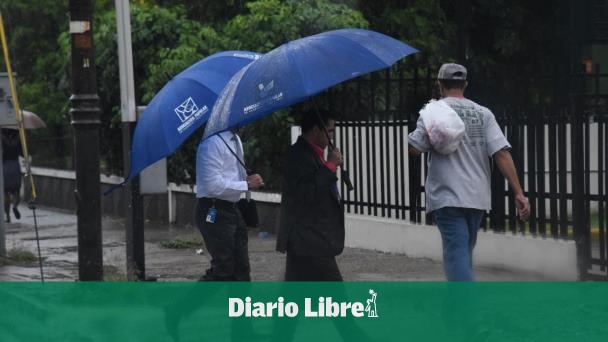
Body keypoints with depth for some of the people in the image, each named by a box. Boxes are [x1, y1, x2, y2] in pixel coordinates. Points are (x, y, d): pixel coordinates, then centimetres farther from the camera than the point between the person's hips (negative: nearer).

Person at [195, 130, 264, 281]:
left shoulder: (235, 140, 12)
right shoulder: (213, 142, -19)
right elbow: (213, 185, -24)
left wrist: (249, 180, 1)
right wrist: (247, 184, -17)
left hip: (232, 210, 10)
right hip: (215, 212, -10)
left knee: (241, 268, 12)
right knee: (223, 268, -6)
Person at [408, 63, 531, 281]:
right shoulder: (483, 114, 6)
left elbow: (413, 149, -8)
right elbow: (502, 154, -3)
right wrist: (518, 193, -5)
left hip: (447, 198, -5)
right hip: (478, 198, 5)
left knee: (457, 255, -10)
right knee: (464, 254, 21)